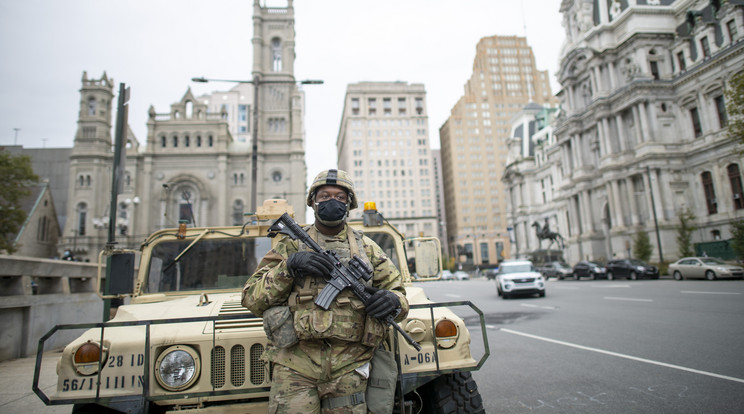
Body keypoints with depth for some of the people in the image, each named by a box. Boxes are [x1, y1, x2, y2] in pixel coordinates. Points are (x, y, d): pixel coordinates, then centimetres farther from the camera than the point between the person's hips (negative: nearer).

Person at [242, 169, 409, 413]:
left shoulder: (367, 248, 12)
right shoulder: (292, 245, 7)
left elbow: (398, 291, 14)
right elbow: (253, 299, 2)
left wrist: (393, 302, -10)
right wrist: (289, 266, -13)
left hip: (348, 370, 2)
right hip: (295, 366, -1)